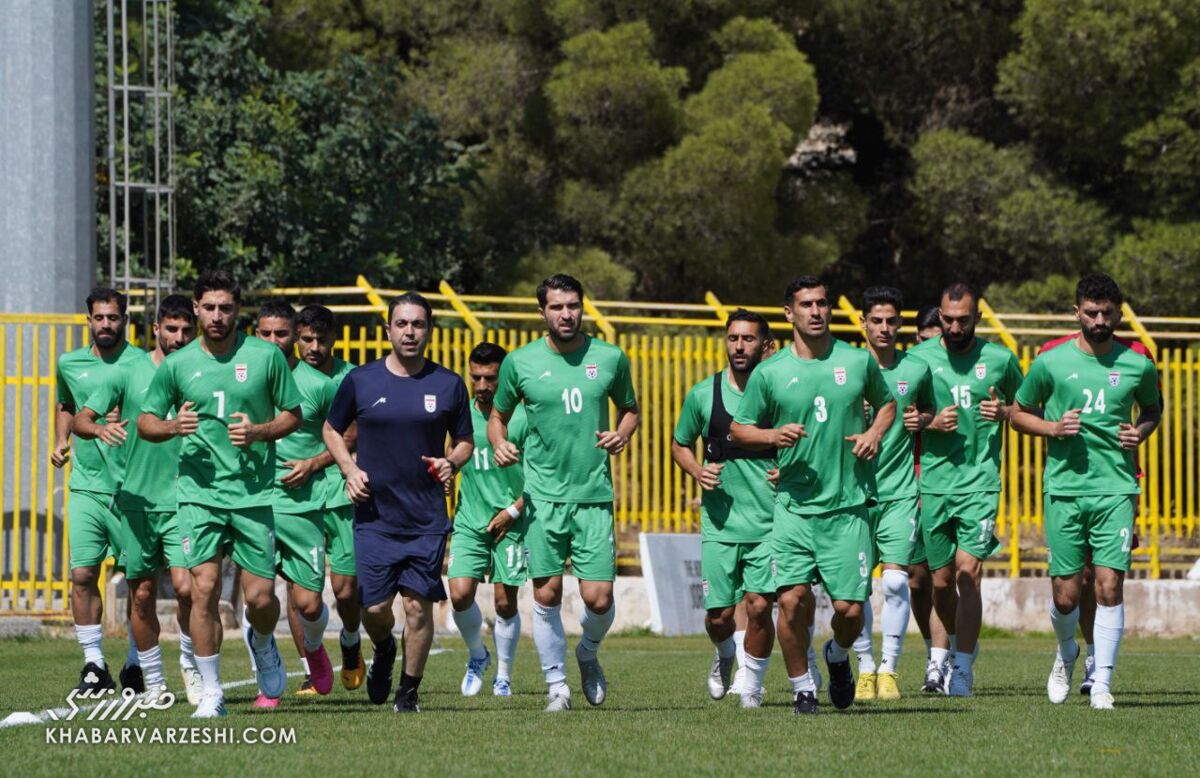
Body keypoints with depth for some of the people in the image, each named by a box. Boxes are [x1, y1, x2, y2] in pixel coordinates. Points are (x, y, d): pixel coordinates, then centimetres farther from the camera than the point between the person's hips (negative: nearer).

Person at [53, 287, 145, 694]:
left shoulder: (141, 364, -4)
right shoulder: (69, 364, 10)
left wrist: (129, 424, -21)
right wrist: (60, 442, 14)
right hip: (85, 487, 3)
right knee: (82, 574, -5)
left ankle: (135, 664, 16)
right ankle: (94, 664, 4)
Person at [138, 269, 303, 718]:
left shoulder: (266, 357, 1)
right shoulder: (177, 365, 4)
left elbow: (293, 414, 8)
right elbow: (145, 423, 11)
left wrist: (259, 432, -11)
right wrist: (174, 426, -11)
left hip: (255, 493, 0)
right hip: (199, 492, 0)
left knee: (260, 597, -1)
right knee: (204, 588, -11)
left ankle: (261, 642, 36)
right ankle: (211, 692, -2)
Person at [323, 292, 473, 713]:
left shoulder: (448, 385, 3)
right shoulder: (360, 381, 2)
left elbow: (464, 441, 14)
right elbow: (332, 430, 14)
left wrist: (451, 462, -8)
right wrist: (349, 468, -3)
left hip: (427, 519, 0)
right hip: (374, 516, 0)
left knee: (418, 605, -4)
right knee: (374, 607, -2)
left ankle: (409, 690, 12)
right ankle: (384, 650, 33)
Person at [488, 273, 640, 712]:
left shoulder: (610, 358, 4)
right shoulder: (520, 363, 1)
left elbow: (629, 408, 19)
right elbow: (498, 416, 14)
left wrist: (622, 434, -2)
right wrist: (499, 445, -7)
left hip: (595, 495, 0)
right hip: (543, 495, 0)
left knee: (599, 598, -5)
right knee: (547, 595, -2)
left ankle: (587, 653, 27)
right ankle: (557, 685, 13)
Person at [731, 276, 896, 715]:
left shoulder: (858, 362, 5)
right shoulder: (769, 373, 2)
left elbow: (886, 402, 23)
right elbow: (739, 430, 10)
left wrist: (874, 433, 2)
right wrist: (774, 436, -10)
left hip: (848, 505, 1)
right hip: (794, 506, -1)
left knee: (849, 609, -4)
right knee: (792, 599, -13)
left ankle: (838, 657, 31)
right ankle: (802, 687, 7)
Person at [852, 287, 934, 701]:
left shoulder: (917, 370, 6)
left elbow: (930, 410, 23)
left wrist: (922, 420, 1)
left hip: (900, 492, 0)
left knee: (895, 580, -9)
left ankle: (889, 669, -1)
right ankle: (865, 669, 12)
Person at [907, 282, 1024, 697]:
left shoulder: (1000, 360, 3)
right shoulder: (918, 358, 2)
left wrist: (1004, 412, -5)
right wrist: (932, 423, -11)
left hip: (981, 481, -1)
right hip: (934, 483, 1)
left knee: (968, 572, -14)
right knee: (941, 582, 7)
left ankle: (963, 668, -10)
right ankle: (959, 642, 35)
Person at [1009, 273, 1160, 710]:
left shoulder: (1137, 366, 5)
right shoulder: (1051, 363, 2)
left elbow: (1152, 408, 24)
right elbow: (1019, 414, 13)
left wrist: (1141, 432, 2)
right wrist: (1053, 428, -6)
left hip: (1116, 489, 0)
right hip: (1064, 489, 0)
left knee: (1109, 585, -11)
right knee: (1065, 595, 2)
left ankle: (1102, 683, -4)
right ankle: (1066, 655, 33)